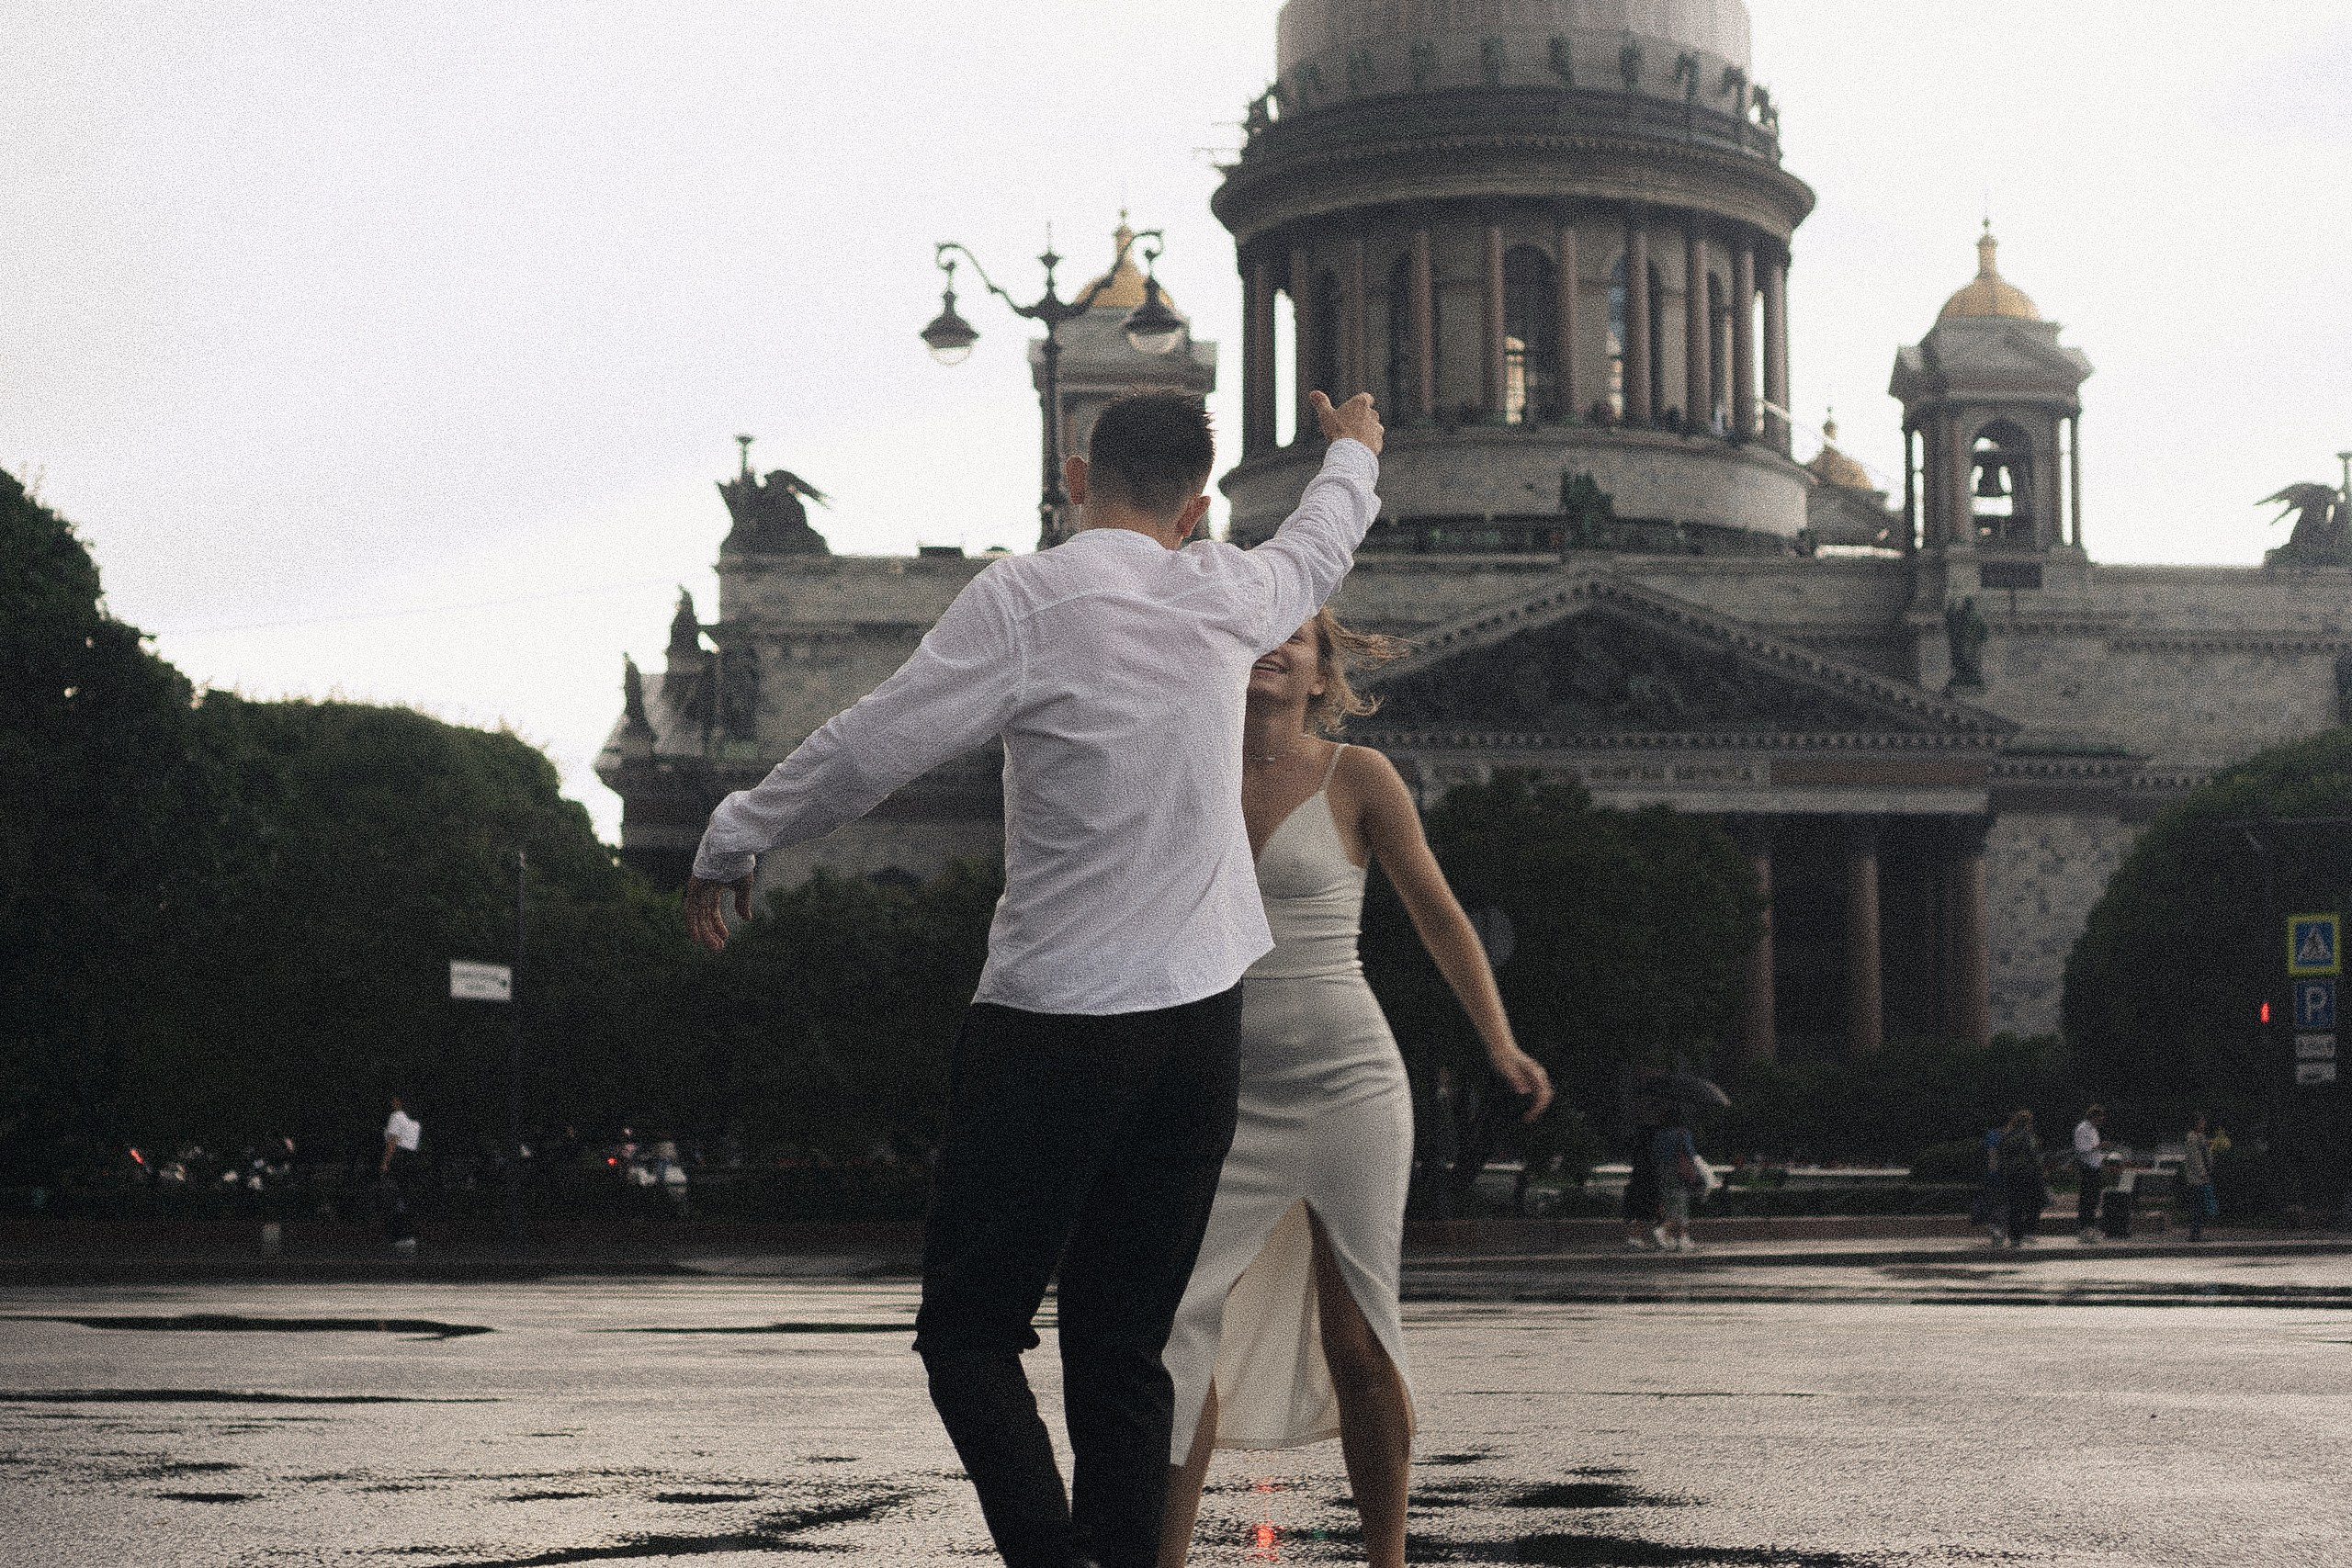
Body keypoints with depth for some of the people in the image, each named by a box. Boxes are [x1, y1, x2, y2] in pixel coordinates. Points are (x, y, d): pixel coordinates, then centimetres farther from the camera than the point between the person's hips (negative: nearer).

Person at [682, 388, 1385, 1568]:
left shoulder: (1025, 599, -9)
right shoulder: (1227, 597, 7)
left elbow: (872, 745, -11)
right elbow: (1314, 554, 30)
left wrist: (733, 840, 4)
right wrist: (1353, 455, 51)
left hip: (1051, 1021, -5)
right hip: (1201, 1020, 5)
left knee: (969, 1331, 1)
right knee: (1124, 1351, 8)